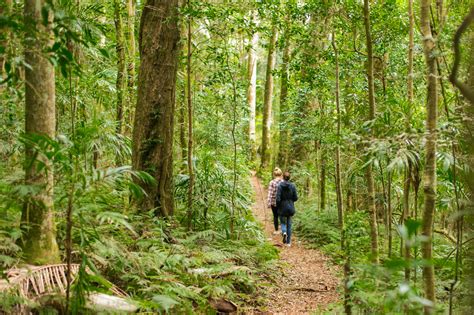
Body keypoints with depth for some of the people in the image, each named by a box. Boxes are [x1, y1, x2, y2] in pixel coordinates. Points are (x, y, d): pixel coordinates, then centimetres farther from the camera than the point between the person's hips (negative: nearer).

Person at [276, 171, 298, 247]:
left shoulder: (280, 186, -13)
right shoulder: (292, 186, -6)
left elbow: (278, 198, -16)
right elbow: (295, 198, -3)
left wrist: (278, 206, 2)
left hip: (282, 207, -2)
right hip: (290, 207, 2)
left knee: (283, 222, 17)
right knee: (289, 224, 13)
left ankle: (284, 232, -15)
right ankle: (288, 242, 14)